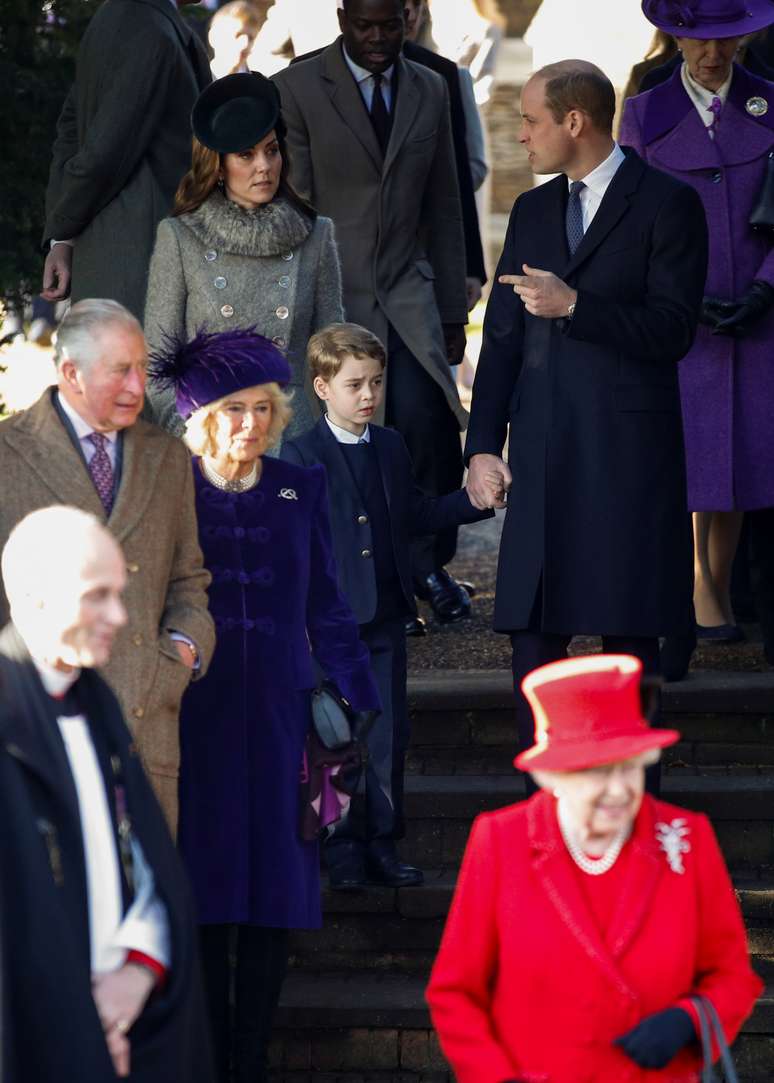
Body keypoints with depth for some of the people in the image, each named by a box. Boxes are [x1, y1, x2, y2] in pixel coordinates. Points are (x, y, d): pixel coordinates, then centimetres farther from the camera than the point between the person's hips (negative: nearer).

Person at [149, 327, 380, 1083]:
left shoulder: (299, 490, 8)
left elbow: (325, 605, 11)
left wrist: (356, 701, 6)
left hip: (278, 712, 2)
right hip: (195, 715, -2)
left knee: (273, 897, 2)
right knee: (205, 898, -1)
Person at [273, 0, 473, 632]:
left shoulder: (430, 92, 11)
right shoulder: (298, 89, -3)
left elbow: (443, 207, 15)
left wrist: (452, 309, 13)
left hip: (406, 291, 3)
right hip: (332, 294, -3)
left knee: (427, 418, -16)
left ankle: (428, 563, 6)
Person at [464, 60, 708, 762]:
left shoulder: (667, 204, -1)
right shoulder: (532, 211, 16)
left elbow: (673, 330, -9)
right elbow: (503, 336, 14)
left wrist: (574, 304, -17)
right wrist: (484, 445, 6)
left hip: (628, 450, -5)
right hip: (541, 454, 5)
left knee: (629, 632, -1)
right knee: (534, 631, 1)